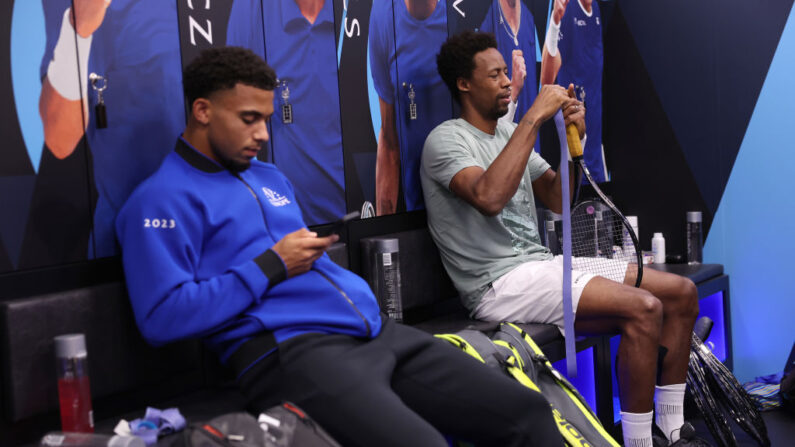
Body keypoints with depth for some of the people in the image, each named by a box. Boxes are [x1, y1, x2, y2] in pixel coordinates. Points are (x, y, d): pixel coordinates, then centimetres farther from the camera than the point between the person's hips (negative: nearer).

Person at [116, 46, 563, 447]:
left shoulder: (270, 178, 24)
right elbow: (162, 318, -13)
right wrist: (271, 267, -10)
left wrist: (367, 301, 11)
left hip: (376, 330, 8)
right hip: (287, 350, -7)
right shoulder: (163, 199, -1)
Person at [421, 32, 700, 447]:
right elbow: (488, 197, -29)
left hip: (542, 264, 9)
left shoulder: (509, 132, 18)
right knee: (642, 308, -26)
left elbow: (557, 200, 16)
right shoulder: (446, 139, -8)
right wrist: (534, 118, -24)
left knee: (682, 291, 1)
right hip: (501, 283, -9)